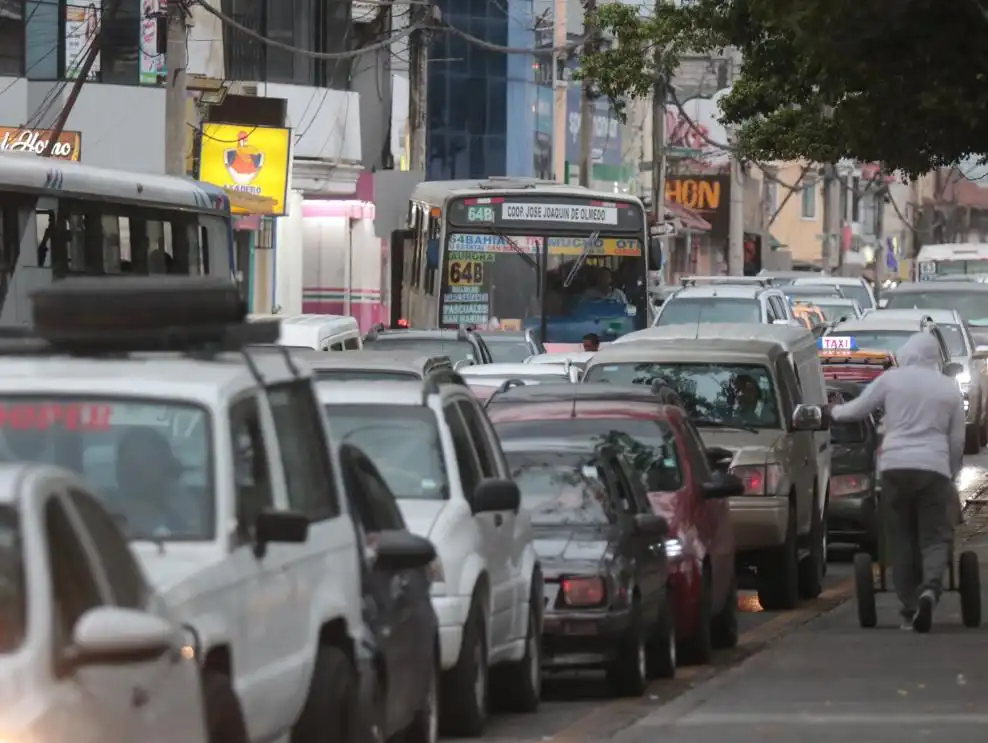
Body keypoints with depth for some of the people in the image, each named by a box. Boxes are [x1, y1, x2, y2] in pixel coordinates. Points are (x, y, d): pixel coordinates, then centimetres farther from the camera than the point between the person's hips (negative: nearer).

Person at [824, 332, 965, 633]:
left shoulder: (892, 379, 3)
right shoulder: (949, 388, 8)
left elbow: (857, 409, 11)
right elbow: (957, 440, 11)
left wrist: (831, 412, 30)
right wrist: (952, 473, 23)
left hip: (895, 466, 0)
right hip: (934, 467, 0)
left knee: (903, 539, 9)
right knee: (935, 538, 0)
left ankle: (909, 609, 8)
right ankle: (930, 589, -28)